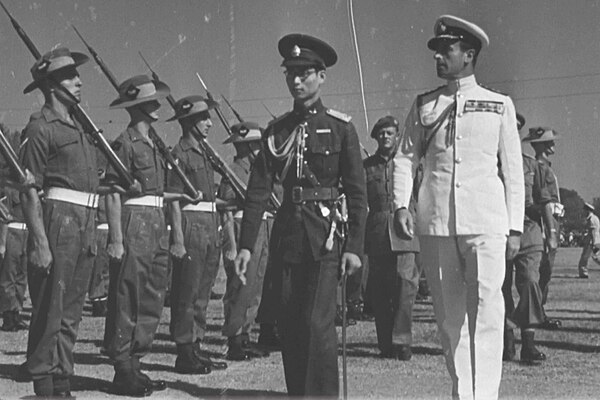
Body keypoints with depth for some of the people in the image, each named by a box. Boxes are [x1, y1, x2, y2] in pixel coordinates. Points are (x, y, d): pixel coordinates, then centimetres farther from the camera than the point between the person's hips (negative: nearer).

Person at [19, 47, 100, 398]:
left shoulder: (80, 126, 19)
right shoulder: (41, 127, -7)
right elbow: (29, 191, -12)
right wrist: (39, 242, -19)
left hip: (85, 225, 8)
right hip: (58, 221, -8)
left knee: (72, 311, 10)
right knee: (50, 310, -4)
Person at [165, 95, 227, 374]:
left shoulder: (203, 152, 17)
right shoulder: (179, 154, -9)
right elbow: (174, 199, -14)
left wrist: (216, 234, 18)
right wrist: (178, 239, -19)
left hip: (210, 227, 9)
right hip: (191, 225, -9)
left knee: (202, 294, 12)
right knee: (186, 293, -4)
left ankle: (195, 348, 18)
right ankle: (184, 354, 0)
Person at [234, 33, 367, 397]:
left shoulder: (340, 127, 0)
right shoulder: (277, 130, 9)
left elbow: (357, 192, -2)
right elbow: (258, 189, 6)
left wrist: (354, 245, -9)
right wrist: (246, 244, -1)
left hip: (325, 234, -4)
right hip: (286, 235, 4)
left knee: (318, 322, -10)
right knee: (290, 324, 7)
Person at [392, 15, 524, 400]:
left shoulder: (499, 105, 9)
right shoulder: (423, 105, 12)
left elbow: (513, 170, 9)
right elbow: (405, 157, 11)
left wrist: (515, 227, 3)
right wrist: (401, 204, -5)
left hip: (486, 224, -2)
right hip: (435, 224, 2)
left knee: (486, 312, -11)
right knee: (449, 315, 5)